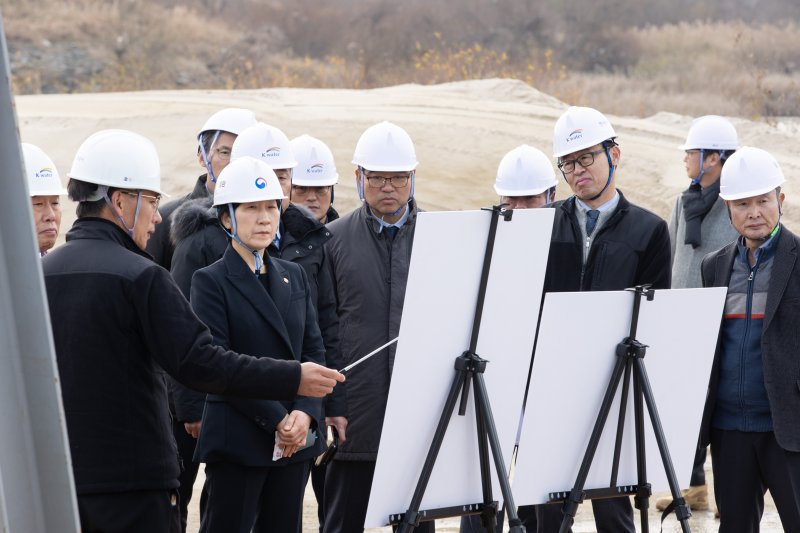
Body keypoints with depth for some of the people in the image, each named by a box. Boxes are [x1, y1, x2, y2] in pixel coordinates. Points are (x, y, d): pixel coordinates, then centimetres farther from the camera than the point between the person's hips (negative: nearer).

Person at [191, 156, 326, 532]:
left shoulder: (294, 276, 14)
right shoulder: (211, 282, -3)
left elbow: (314, 351, 10)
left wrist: (305, 413, -8)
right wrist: (276, 420, -16)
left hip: (296, 438, 6)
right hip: (238, 441, -5)